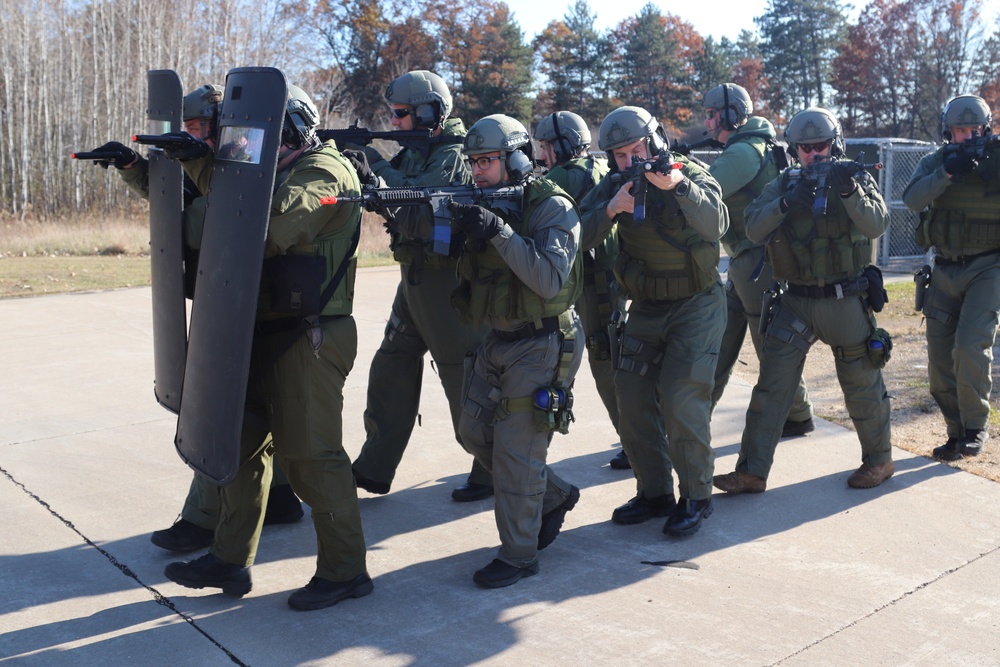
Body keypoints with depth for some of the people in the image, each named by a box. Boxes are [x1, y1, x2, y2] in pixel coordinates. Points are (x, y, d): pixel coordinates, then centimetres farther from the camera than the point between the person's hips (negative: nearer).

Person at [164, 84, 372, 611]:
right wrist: (197, 158, 1)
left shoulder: (323, 171, -12)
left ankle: (345, 571, 9)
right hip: (266, 330, 10)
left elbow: (272, 229, -26)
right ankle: (229, 561, 26)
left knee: (310, 453, -5)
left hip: (309, 336, -10)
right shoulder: (281, 171, 18)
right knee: (243, 442, 14)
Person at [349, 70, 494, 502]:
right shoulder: (416, 153, 14)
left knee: (465, 375, -1)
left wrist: (378, 164, -16)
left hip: (445, 279, -9)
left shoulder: (452, 157, -14)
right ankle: (373, 470, 21)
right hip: (415, 277, 10)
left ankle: (492, 472, 12)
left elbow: (418, 197, -27)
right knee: (391, 369, 12)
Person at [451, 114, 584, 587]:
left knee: (515, 449, -6)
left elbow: (550, 279, -25)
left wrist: (498, 232, -30)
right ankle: (555, 495, 31)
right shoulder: (485, 205, 7)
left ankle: (519, 555, 10)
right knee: (475, 432, 12)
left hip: (539, 347, -8)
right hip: (495, 342, 8)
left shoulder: (552, 208, -13)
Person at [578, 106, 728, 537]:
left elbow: (715, 224, -32)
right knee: (632, 398, 3)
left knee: (681, 400, -14)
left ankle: (696, 498, 4)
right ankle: (654, 493, 19)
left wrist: (677, 184, -46)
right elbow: (580, 237, -12)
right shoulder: (613, 186, -2)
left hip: (696, 306, -5)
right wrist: (610, 210, -29)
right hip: (646, 308, 5)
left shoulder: (690, 174, -13)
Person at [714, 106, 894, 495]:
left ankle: (879, 459, 30)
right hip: (796, 302, 2)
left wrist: (850, 191, -30)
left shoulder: (855, 179, -1)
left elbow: (877, 224, -16)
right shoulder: (783, 184, 5)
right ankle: (752, 471, 5)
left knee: (862, 385, 9)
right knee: (771, 385, 0)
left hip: (846, 301, -2)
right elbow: (754, 229, -9)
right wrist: (787, 202, -24)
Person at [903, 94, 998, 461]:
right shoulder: (936, 162, 3)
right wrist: (947, 173, -27)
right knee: (940, 358, 4)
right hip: (945, 269, 3)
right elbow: (912, 198, -14)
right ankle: (956, 432, 19)